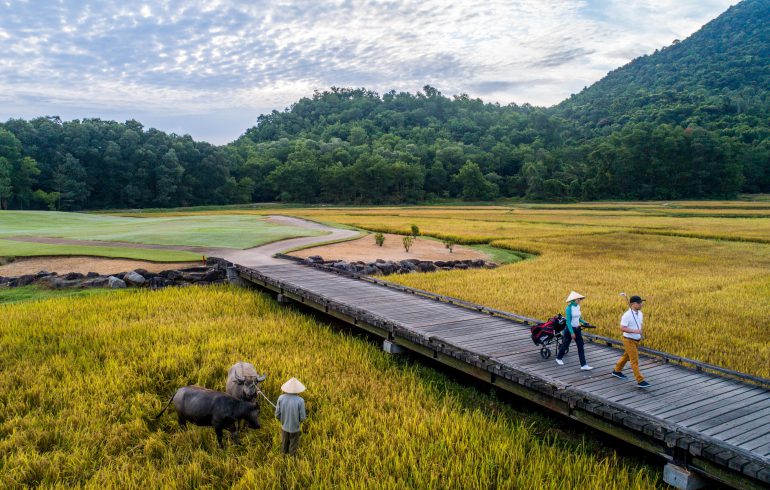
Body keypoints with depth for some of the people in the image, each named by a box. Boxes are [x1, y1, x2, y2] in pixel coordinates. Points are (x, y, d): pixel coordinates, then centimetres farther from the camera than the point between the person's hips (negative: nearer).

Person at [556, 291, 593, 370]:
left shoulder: (578, 306, 3)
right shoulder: (569, 308, -18)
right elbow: (568, 321, -19)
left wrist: (584, 322, -1)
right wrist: (572, 332, -22)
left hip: (577, 329, 6)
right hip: (570, 329, -6)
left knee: (580, 347, 0)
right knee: (565, 345, 11)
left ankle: (583, 365, -1)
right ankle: (559, 358, 34)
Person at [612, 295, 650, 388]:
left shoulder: (640, 313, 4)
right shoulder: (627, 315, -21)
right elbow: (622, 328, -24)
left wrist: (640, 333, 4)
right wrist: (634, 331, -31)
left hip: (637, 340, 8)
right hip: (629, 340, -8)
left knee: (626, 356, 22)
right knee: (635, 360, -7)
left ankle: (617, 371, 40)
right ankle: (640, 381, -4)